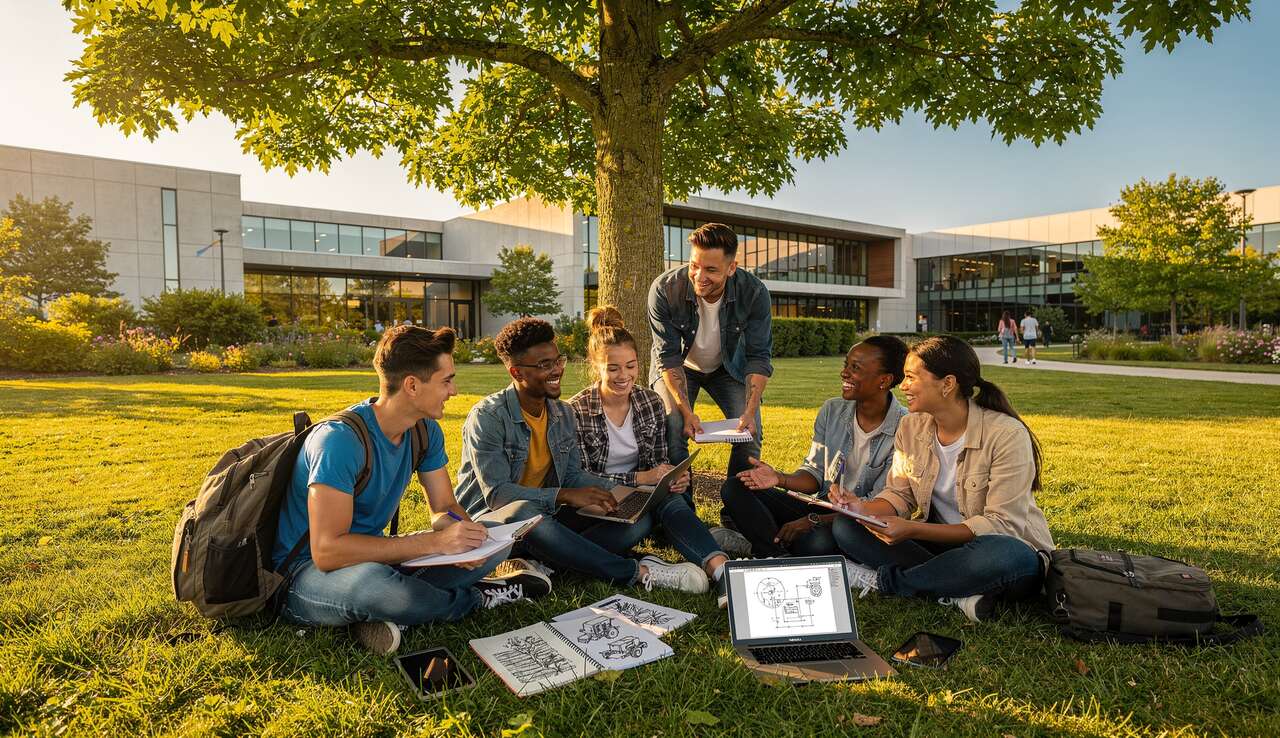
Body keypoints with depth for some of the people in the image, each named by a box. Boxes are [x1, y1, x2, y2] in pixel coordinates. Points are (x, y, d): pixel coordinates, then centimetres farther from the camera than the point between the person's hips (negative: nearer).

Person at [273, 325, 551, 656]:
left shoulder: (425, 431, -3)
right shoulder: (342, 440, -27)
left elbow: (445, 509, 3)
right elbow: (327, 552, -32)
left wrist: (463, 535, -22)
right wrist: (434, 541, -34)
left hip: (372, 557, 7)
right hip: (305, 574, -7)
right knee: (372, 581, -41)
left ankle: (382, 611, -15)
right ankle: (477, 597, -11)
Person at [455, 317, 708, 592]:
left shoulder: (563, 414, 6)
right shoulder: (487, 417, -16)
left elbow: (573, 474, 7)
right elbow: (497, 493, -23)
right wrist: (564, 496, -33)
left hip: (546, 518, 7)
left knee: (639, 518, -10)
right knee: (524, 511, -43)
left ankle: (540, 564, -31)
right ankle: (639, 572, -32)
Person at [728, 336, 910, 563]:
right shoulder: (832, 410, 2)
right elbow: (814, 473, 6)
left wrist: (813, 521, -21)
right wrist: (781, 480, -17)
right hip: (822, 511, 6)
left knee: (815, 542, -40)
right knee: (737, 489, -11)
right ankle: (784, 560, -25)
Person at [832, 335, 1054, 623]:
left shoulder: (1006, 434, -20)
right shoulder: (911, 427, -1)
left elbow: (1002, 524, -23)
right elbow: (899, 494, 2)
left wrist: (913, 530, -31)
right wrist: (865, 509, -22)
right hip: (941, 541, 5)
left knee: (1006, 556, -42)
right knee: (846, 526, -12)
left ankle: (882, 580, -20)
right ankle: (957, 592, -21)